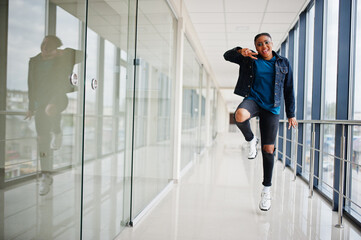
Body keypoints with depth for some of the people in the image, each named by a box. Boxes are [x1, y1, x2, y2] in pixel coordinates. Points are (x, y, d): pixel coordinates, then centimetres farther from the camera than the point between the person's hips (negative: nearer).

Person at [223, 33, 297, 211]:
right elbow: (227, 56, 3)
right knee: (240, 116, -40)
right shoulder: (250, 59, 6)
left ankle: (267, 189, 17)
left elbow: (289, 90, 11)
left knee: (268, 149, 2)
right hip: (253, 99, -1)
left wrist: (291, 114, 8)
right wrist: (240, 51, -19)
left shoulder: (283, 63, 8)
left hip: (271, 108, 1)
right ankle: (251, 140, -5)